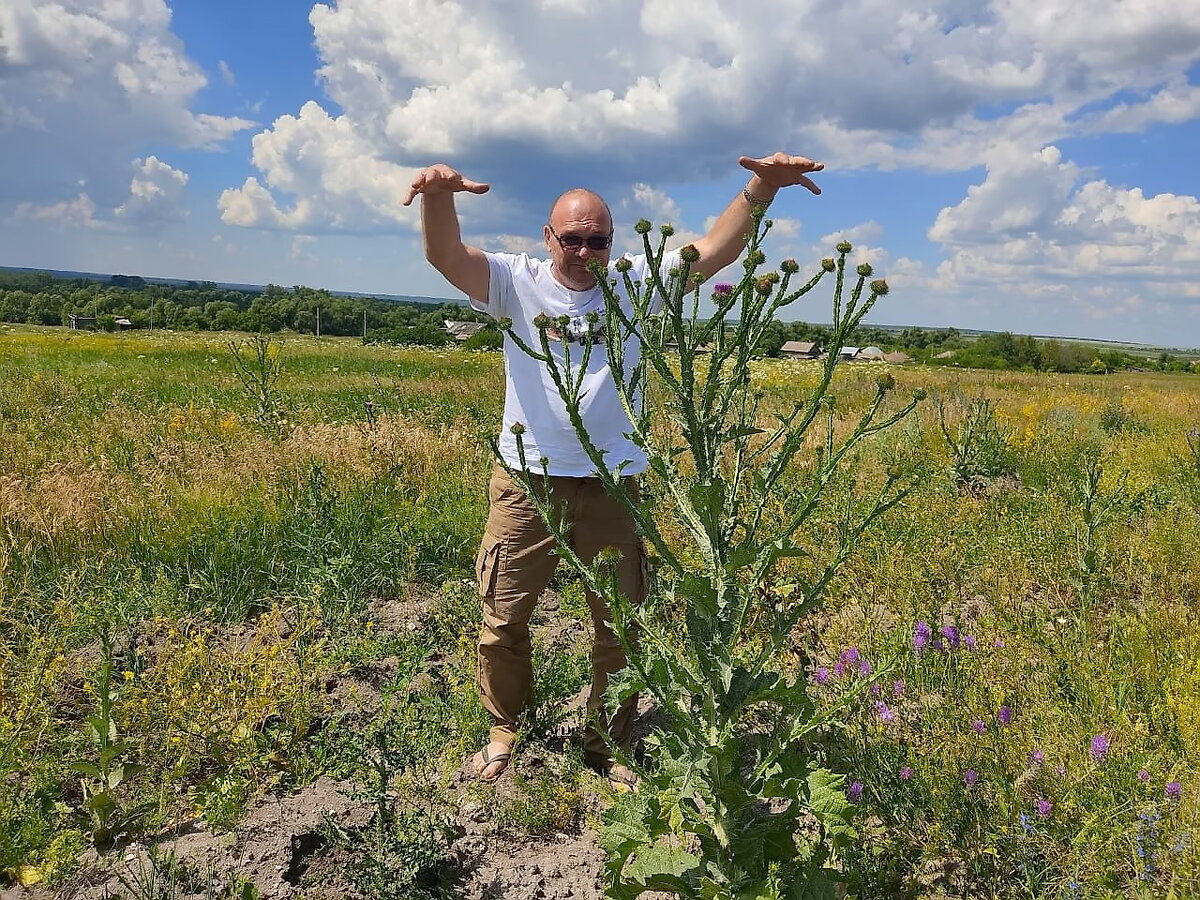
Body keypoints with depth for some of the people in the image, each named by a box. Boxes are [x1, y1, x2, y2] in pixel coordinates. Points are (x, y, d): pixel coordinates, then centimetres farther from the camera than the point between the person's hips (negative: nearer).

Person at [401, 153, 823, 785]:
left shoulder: (634, 283, 3)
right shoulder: (517, 282, -1)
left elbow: (713, 251, -7)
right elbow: (447, 257, -17)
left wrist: (761, 190, -23)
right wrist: (438, 197, -38)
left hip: (611, 486, 1)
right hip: (526, 482, -1)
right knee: (502, 618, 10)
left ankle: (608, 744, 32)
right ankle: (505, 728, 36)